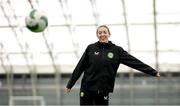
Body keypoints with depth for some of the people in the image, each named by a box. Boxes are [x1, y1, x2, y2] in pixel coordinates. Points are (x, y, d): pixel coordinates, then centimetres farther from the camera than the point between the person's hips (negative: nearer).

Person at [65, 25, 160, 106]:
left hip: (103, 91, 0)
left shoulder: (117, 50, 2)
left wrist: (153, 72, -5)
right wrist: (70, 85, 8)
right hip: (87, 89, 0)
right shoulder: (91, 48, 2)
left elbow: (134, 62, -1)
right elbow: (80, 67, 6)